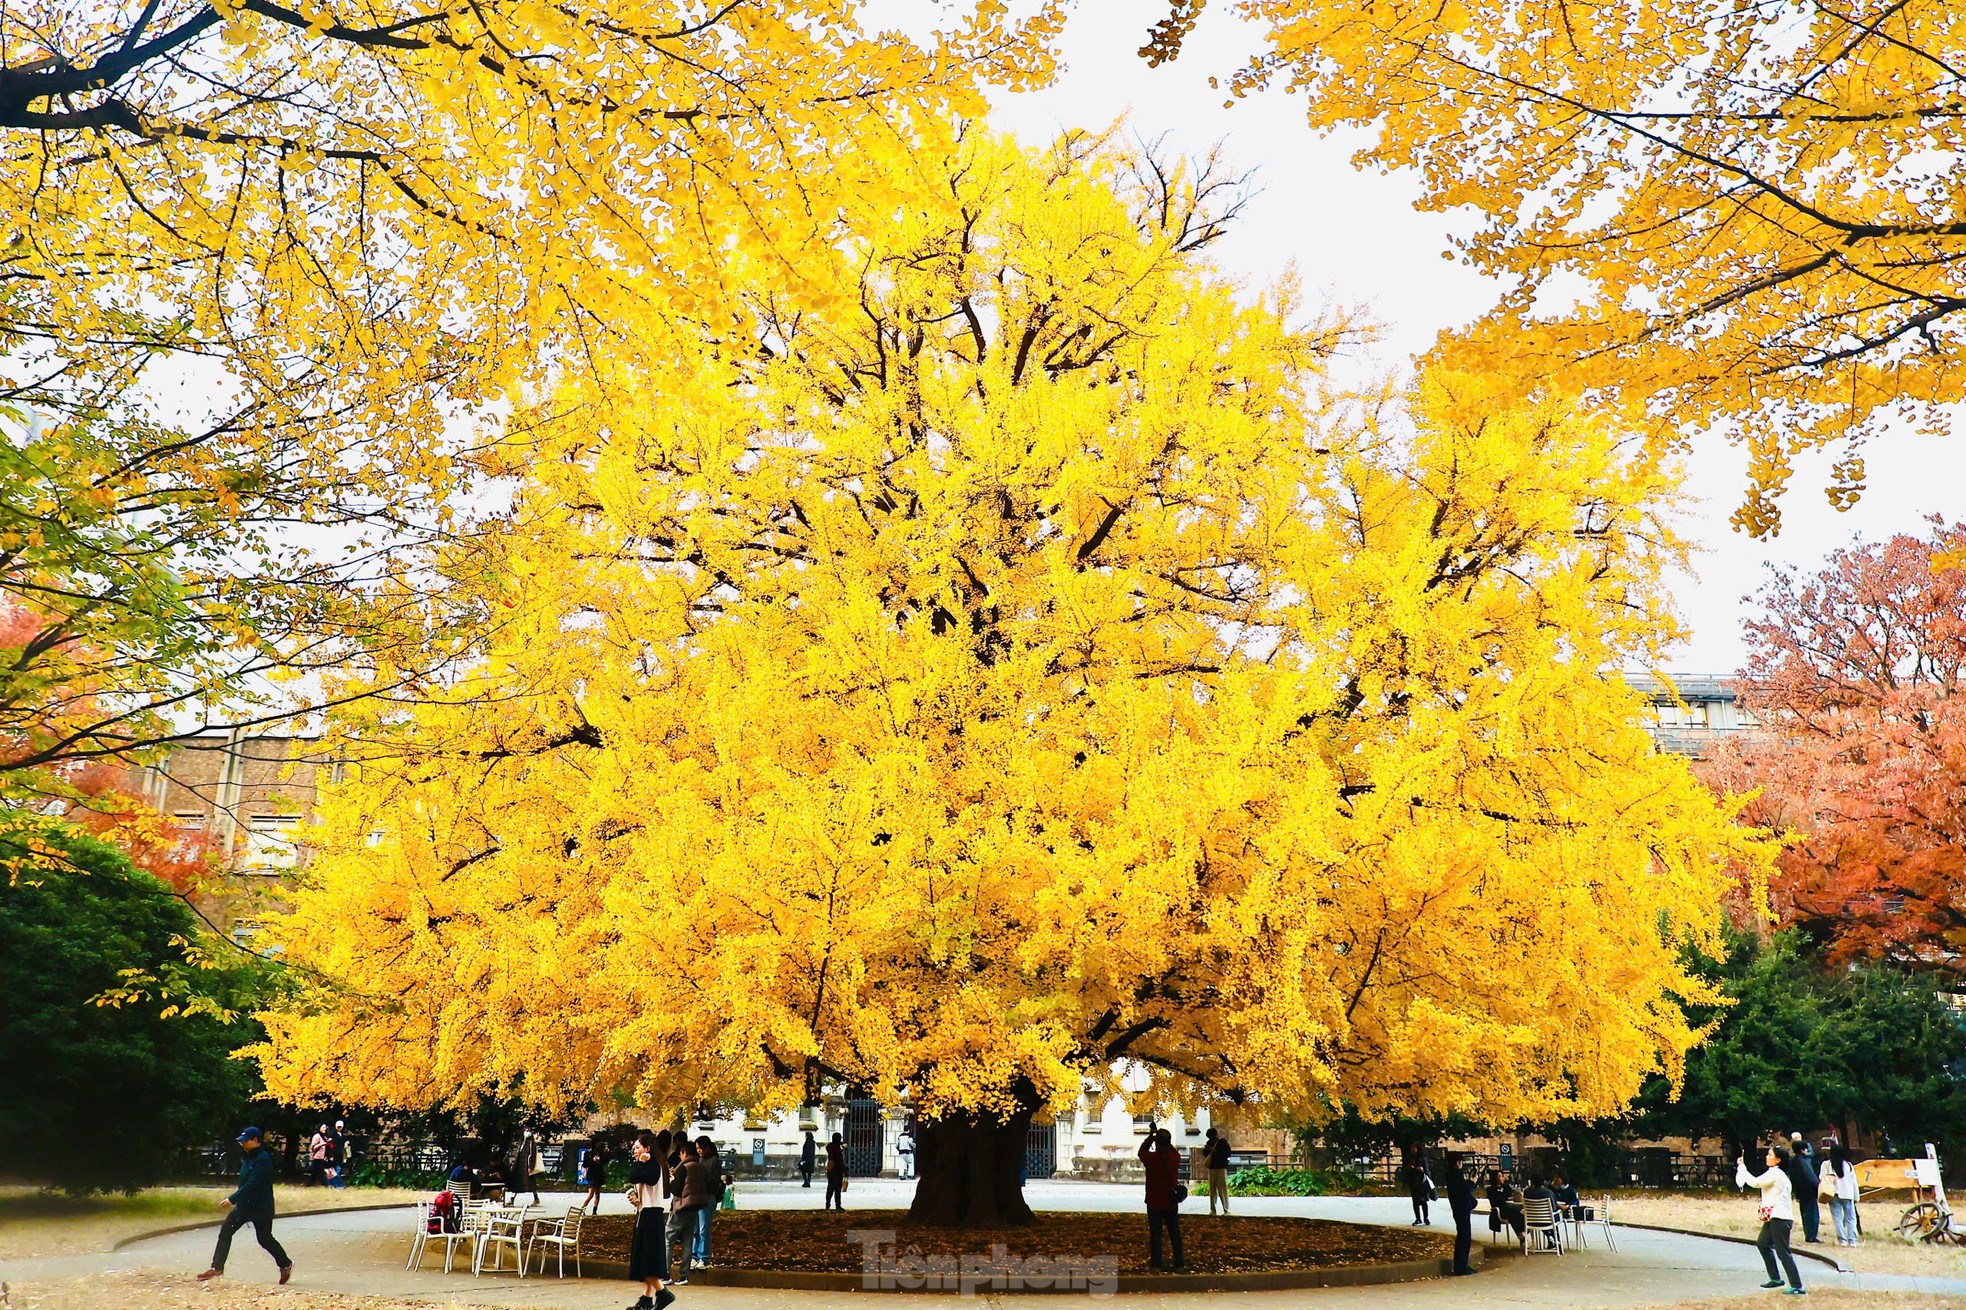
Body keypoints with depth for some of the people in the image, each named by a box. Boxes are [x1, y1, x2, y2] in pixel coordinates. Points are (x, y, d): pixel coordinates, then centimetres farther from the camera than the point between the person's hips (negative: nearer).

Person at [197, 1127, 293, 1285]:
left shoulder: (263, 1159, -20)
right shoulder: (249, 1157, 9)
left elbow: (252, 1184, -27)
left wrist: (232, 1199, -28)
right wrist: (235, 1200, 18)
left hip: (261, 1208, -9)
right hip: (244, 1205, 9)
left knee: (264, 1238, 3)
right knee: (225, 1231, -1)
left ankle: (285, 1264, 21)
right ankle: (217, 1267, 4)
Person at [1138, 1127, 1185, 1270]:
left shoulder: (1151, 1158, -16)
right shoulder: (1175, 1158, -9)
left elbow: (1141, 1151, 4)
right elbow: (1171, 1151, 14)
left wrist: (1151, 1137, 10)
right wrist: (1164, 1137, 12)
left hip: (1154, 1202, -2)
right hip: (1171, 1203, 3)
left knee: (1155, 1233, 6)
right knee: (1175, 1233, 12)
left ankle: (1156, 1263, 8)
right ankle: (1179, 1262, 14)